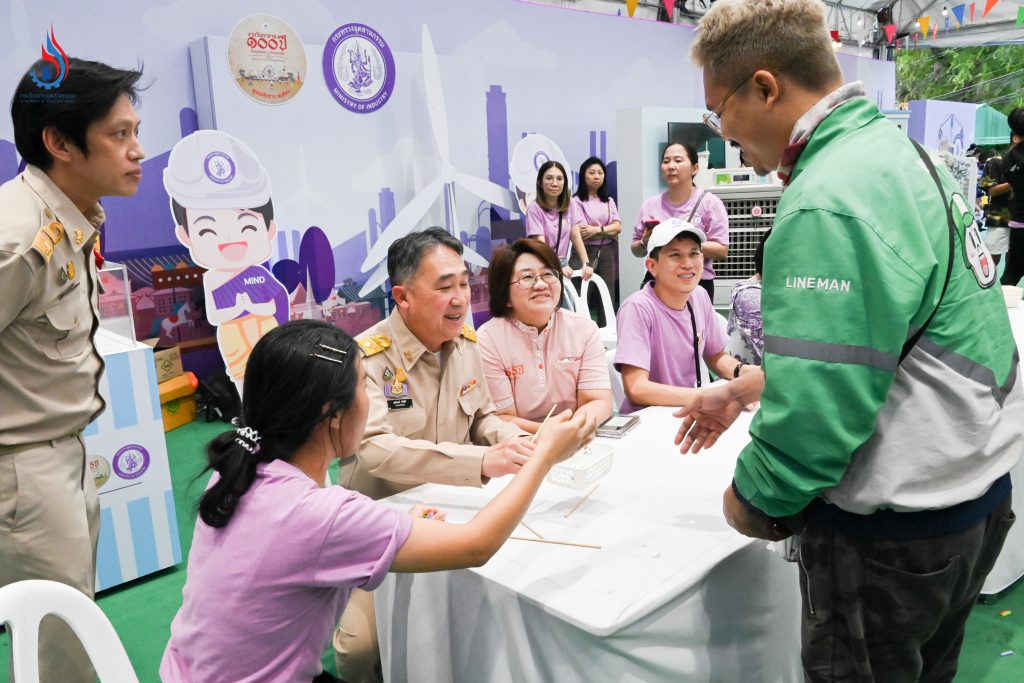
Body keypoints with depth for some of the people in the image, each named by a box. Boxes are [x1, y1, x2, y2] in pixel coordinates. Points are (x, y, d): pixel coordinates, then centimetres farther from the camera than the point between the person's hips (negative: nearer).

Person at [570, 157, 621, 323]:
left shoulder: (608, 201, 16)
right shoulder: (577, 201, -2)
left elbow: (618, 227, 4)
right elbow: (581, 232, -12)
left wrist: (597, 230, -11)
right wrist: (606, 230, -5)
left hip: (606, 252, 5)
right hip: (586, 253, -5)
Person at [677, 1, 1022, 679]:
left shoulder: (827, 204, -26)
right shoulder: (899, 149, 6)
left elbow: (816, 410, -29)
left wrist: (752, 501, -11)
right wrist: (741, 391, 15)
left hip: (895, 529, -9)